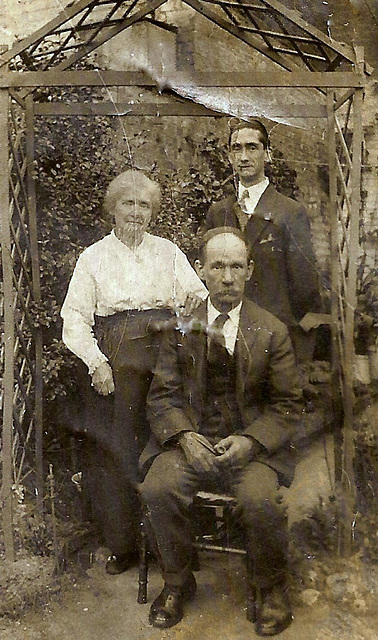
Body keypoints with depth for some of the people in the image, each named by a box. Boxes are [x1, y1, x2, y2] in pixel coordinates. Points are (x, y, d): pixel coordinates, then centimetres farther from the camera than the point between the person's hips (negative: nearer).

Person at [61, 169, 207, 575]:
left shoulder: (167, 252, 16)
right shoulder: (94, 257, 10)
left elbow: (197, 295, 8)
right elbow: (74, 319, 3)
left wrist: (195, 298, -16)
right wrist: (96, 363, -11)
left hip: (162, 354, 1)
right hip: (111, 359, -1)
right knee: (112, 448, -2)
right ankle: (122, 544, 13)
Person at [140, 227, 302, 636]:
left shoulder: (272, 332, 3)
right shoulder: (180, 327, 5)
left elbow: (286, 406, 3)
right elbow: (162, 396, 4)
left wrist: (249, 441, -15)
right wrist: (185, 437, -15)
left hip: (250, 442, -1)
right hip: (189, 438, 1)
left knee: (260, 501, -29)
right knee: (158, 490, -26)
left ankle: (271, 588, 3)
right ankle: (177, 582, 2)